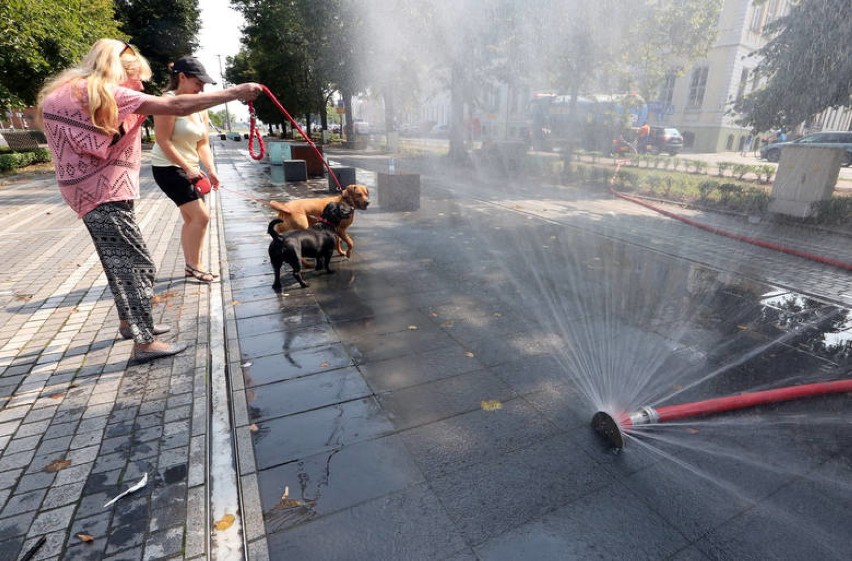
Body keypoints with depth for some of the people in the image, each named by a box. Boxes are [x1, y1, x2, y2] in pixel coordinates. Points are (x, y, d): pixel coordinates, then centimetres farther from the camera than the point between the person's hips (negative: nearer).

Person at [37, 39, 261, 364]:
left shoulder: (69, 93, 16)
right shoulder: (108, 94, -15)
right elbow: (177, 107, -21)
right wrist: (234, 93, -19)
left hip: (95, 191, 10)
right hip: (104, 194, -10)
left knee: (121, 261, 19)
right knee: (138, 264, -7)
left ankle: (129, 322, 33)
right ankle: (144, 343, -3)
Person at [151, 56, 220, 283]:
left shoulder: (200, 107, 7)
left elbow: (203, 144, 7)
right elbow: (164, 141, -20)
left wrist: (210, 170, -6)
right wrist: (188, 169, -23)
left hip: (190, 168, 8)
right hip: (168, 168, -8)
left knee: (191, 218, 10)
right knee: (201, 215, -14)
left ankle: (191, 266, 21)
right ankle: (193, 266, 0)